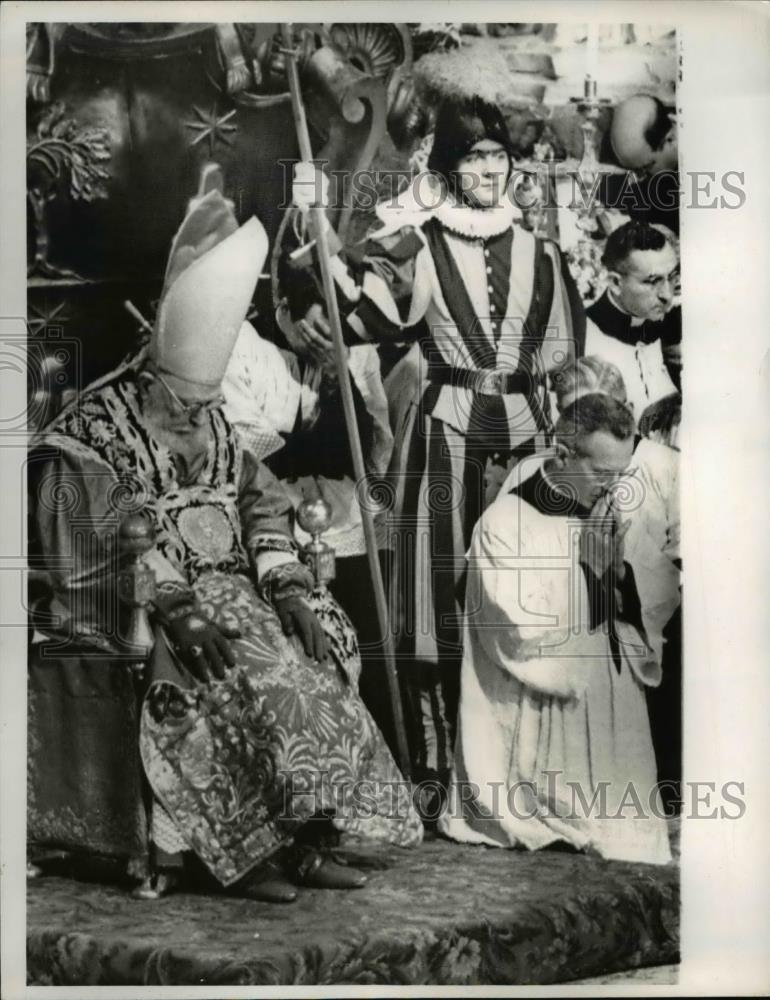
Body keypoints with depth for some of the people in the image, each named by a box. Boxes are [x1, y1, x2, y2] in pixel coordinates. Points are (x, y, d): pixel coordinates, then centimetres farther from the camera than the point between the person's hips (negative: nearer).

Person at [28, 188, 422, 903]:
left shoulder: (210, 422, 13)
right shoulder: (95, 431, -6)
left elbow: (259, 506, 10)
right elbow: (109, 544, -15)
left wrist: (286, 584, -7)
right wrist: (176, 607, -28)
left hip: (221, 584, 6)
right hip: (129, 600, -6)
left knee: (317, 637, -15)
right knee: (223, 665, -31)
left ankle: (297, 833, -12)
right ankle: (238, 850, -19)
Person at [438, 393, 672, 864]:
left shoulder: (608, 509, 3)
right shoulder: (504, 524, -16)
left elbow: (650, 608, 6)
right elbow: (526, 635, -20)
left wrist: (621, 570, -13)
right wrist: (591, 571, -18)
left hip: (614, 705, 6)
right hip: (538, 723, -6)